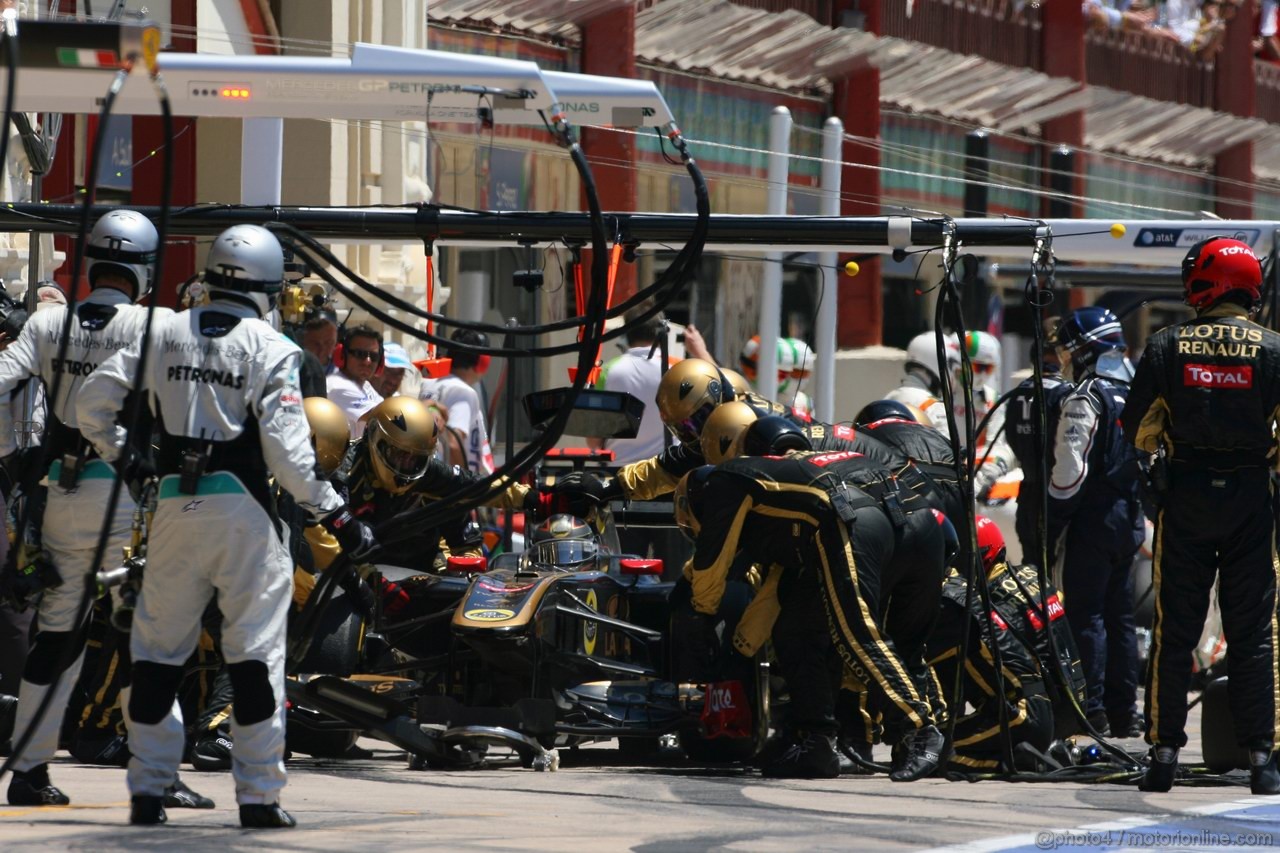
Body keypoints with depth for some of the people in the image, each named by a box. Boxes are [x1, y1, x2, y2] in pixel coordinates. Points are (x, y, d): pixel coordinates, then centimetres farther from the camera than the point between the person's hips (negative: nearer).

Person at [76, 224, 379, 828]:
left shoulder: (164, 334, 6)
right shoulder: (269, 349, -5)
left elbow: (93, 398, 6)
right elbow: (287, 450, -12)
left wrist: (118, 455, 23)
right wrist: (336, 516, -6)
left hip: (175, 504, 4)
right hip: (242, 507, -3)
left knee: (158, 647, 12)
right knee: (255, 651, 2)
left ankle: (147, 790, 12)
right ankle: (259, 796, 1)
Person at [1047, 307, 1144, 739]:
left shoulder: (1085, 400, -13)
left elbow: (1069, 471, -18)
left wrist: (1050, 526, -13)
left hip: (1093, 519, -8)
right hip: (1129, 517, 8)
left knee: (1086, 614, -6)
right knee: (1120, 614, 12)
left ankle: (1092, 710, -10)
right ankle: (1124, 711, 13)